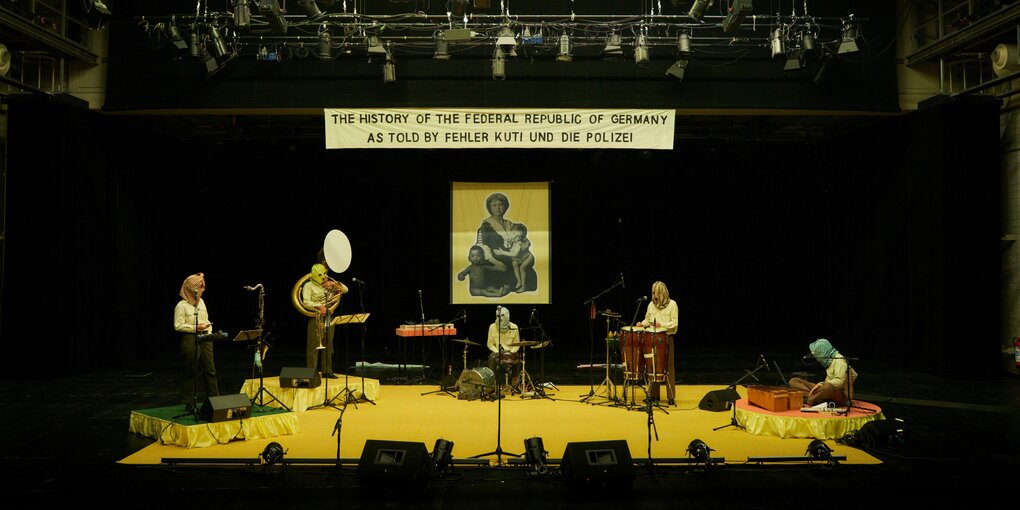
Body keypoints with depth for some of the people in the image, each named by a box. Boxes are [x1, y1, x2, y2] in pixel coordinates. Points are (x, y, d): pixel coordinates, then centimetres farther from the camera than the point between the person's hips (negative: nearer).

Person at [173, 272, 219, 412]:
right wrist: (195, 328, -18)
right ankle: (190, 403, 11)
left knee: (210, 370, 7)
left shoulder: (201, 302, 11)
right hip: (190, 340, -6)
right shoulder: (182, 305, -10)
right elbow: (178, 326, -13)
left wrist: (209, 331, 4)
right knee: (191, 373, 1)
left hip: (205, 339, 6)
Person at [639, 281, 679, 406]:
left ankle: (671, 397, 8)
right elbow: (648, 320, 17)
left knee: (669, 367, 0)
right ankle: (654, 396, 10)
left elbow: (674, 323, -6)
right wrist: (642, 324, -2)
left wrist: (662, 325, -18)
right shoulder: (651, 304, 9)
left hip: (667, 338, -3)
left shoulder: (672, 304, -2)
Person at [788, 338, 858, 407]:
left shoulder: (839, 360, -11)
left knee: (828, 387, -45)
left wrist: (820, 384, -28)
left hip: (841, 395, -9)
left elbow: (839, 382, -23)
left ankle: (809, 404, -24)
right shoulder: (829, 360, 12)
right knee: (793, 381, -4)